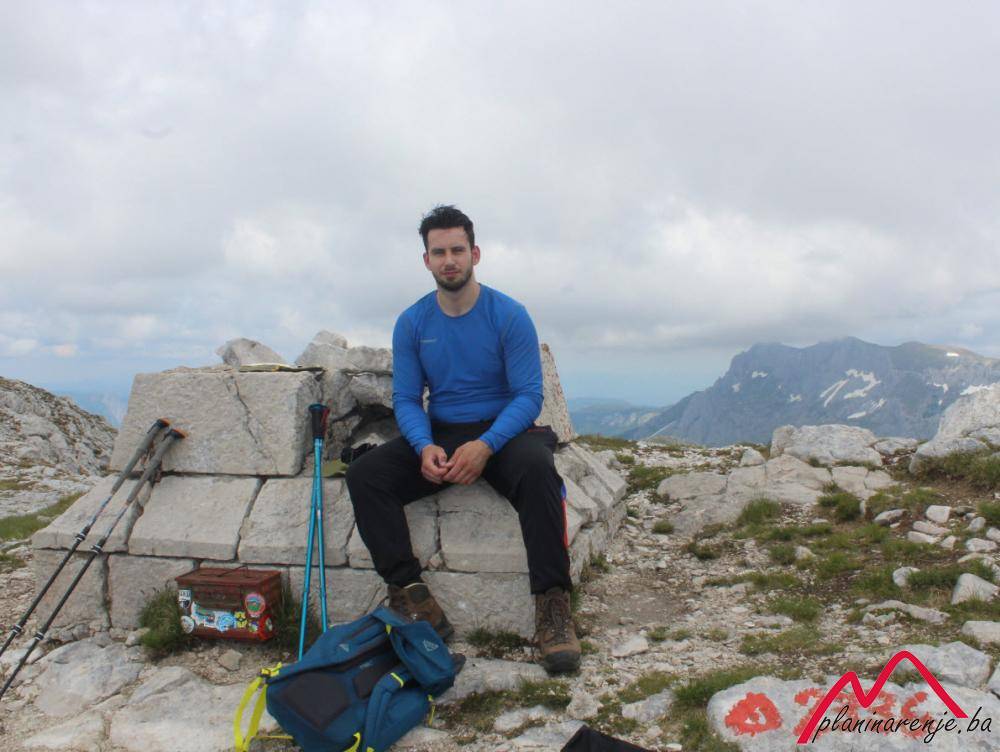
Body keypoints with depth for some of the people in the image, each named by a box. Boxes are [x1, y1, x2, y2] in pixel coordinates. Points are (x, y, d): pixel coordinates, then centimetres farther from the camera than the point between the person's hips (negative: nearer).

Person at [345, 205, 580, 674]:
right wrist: (425, 447, -19)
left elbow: (528, 396, -10)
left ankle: (552, 604, -30)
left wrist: (485, 445, -27)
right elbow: (405, 398, 3)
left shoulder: (508, 315, -6)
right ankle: (408, 591, -19)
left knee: (536, 467, -37)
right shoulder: (412, 323, 4)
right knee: (363, 474, -20)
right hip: (438, 434, 3)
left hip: (502, 431, -3)